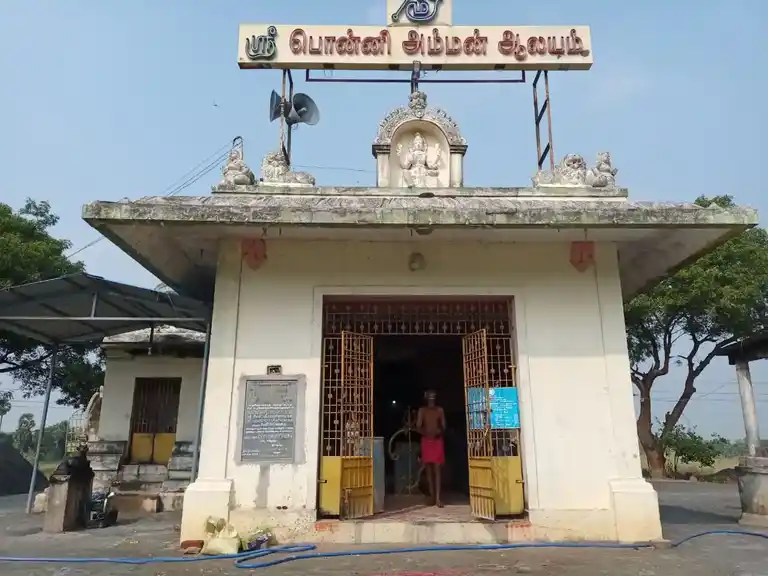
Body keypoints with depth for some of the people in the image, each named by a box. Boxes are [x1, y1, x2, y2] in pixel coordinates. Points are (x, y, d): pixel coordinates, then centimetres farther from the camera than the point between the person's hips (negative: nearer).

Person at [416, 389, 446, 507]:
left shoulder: (440, 410, 6)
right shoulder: (422, 410, 5)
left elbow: (443, 426, 4)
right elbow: (418, 427, 0)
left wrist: (439, 431, -17)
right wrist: (426, 433, -18)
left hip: (437, 440, -1)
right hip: (426, 440, 1)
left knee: (437, 468, -8)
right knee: (428, 469, 4)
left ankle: (437, 497, -13)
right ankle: (432, 495, 13)